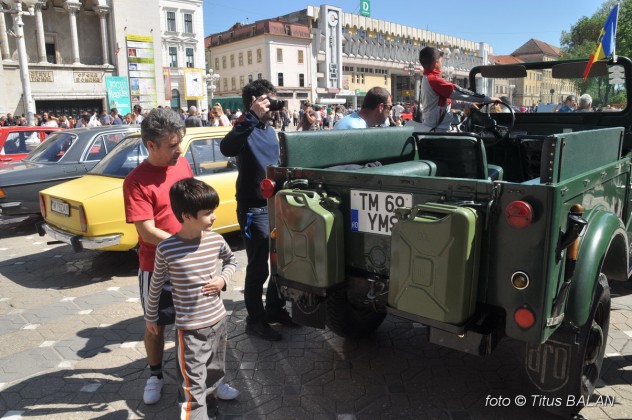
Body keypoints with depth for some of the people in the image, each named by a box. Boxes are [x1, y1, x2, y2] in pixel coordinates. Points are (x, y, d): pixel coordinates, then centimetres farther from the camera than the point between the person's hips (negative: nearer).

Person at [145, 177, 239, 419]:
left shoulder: (216, 239, -7)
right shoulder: (166, 249, -17)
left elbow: (231, 260, 15)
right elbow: (155, 286, -2)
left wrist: (223, 279, -4)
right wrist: (151, 317, 9)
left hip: (218, 320, 5)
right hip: (189, 328, -4)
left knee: (215, 371, 23)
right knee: (193, 385, -1)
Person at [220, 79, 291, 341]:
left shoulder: (270, 130, 13)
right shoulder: (246, 129, -12)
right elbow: (227, 149, -35)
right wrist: (252, 116, -34)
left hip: (276, 204, 8)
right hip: (254, 209, -8)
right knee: (258, 268, 1)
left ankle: (274, 309, 34)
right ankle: (255, 320, 17)